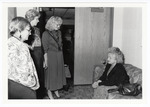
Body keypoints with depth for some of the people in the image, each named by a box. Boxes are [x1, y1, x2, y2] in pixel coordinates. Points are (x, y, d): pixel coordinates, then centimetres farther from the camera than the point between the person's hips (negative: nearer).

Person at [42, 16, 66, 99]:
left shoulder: (59, 32, 7)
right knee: (50, 73, 4)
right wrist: (45, 60, -16)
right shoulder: (46, 34, -12)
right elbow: (45, 49, -14)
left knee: (58, 72, 13)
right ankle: (49, 91, 20)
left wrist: (61, 55, 8)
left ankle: (56, 89, 30)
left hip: (59, 56, 6)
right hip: (50, 56, -6)